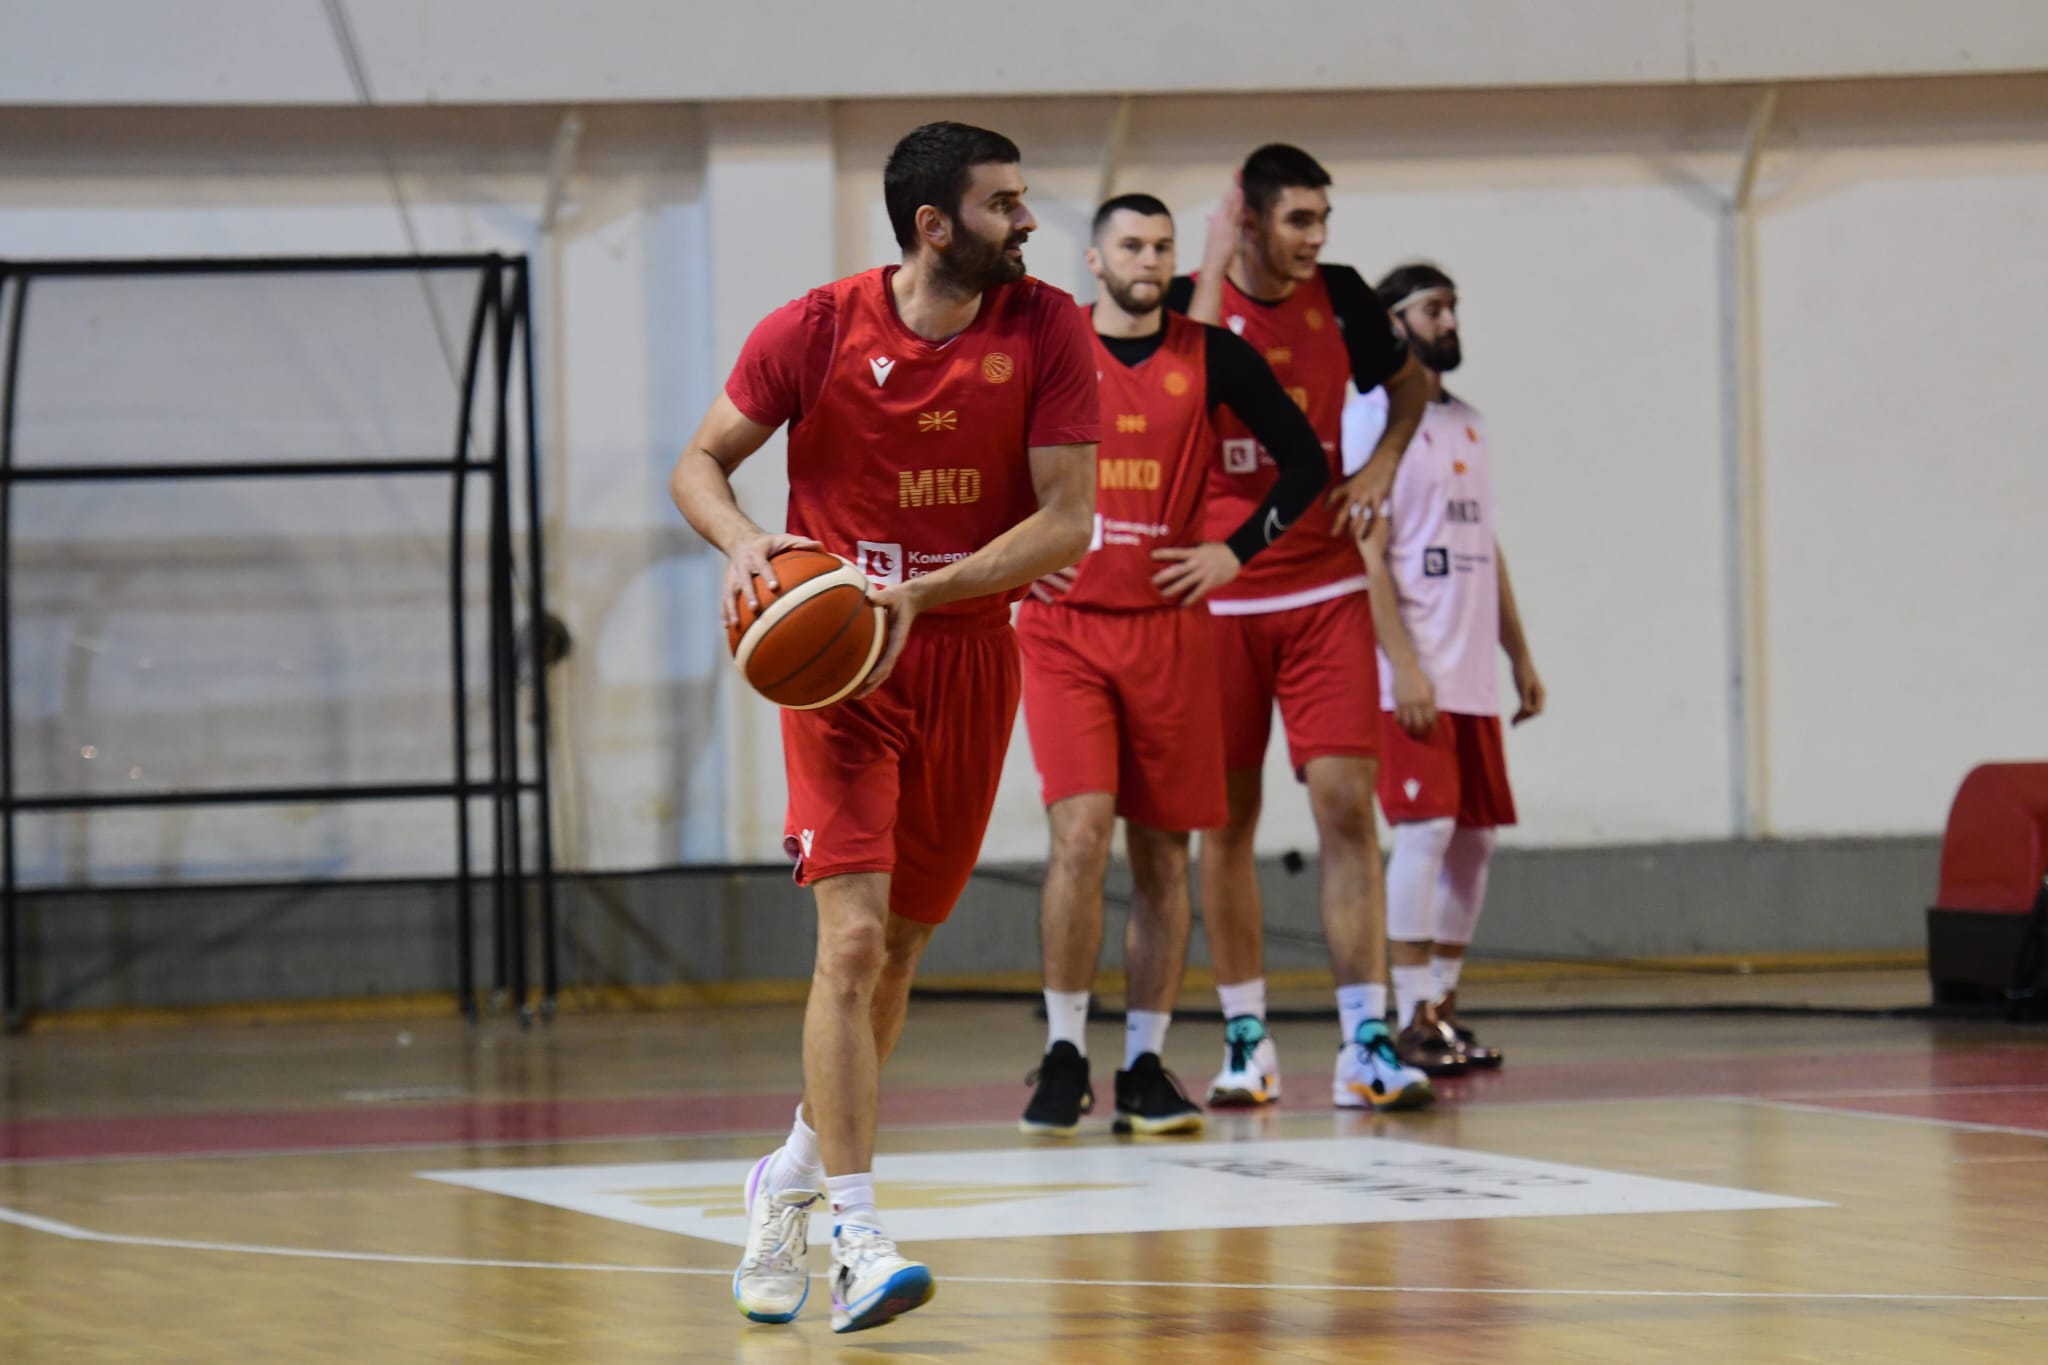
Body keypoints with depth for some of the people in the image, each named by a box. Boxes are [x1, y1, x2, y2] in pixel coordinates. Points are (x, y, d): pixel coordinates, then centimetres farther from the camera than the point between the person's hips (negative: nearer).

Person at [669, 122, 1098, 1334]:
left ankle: (793, 1178, 35)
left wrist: (922, 593, -23)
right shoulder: (818, 331, -10)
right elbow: (701, 462, 0)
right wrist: (742, 541, -22)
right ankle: (857, 1236, -19)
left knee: (899, 947, 13)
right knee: (854, 935, -18)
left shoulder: (1047, 332, -6)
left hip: (969, 653, 3)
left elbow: (1067, 521, -11)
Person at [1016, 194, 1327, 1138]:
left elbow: (1305, 462, 10)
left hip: (1169, 629, 2)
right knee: (1081, 832, -15)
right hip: (1063, 627, -2)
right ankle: (1065, 1054, -5)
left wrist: (1234, 551, 1)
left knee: (1163, 853, 4)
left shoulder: (1213, 358, 3)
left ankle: (1144, 1065, 12)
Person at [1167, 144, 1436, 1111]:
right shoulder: (1192, 300, -5)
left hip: (1324, 592, 1)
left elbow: (1408, 383, 22)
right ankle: (1246, 1040, 15)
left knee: (1345, 803, -8)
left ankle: (1367, 1044, -8)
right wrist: (1216, 261, -23)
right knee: (1227, 819, 5)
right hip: (1218, 590, -1)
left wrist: (1382, 464, 4)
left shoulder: (1340, 298, 3)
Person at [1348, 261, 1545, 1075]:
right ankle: (1413, 1021, -11)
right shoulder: (1373, 417, -6)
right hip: (1411, 673, -8)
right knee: (1426, 829, -12)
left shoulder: (1468, 422, 18)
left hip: (1473, 676, 8)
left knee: (1475, 835, 7)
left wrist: (1519, 655, 16)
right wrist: (1403, 665, -20)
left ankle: (1444, 1005, 14)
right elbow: (1365, 550, -13)